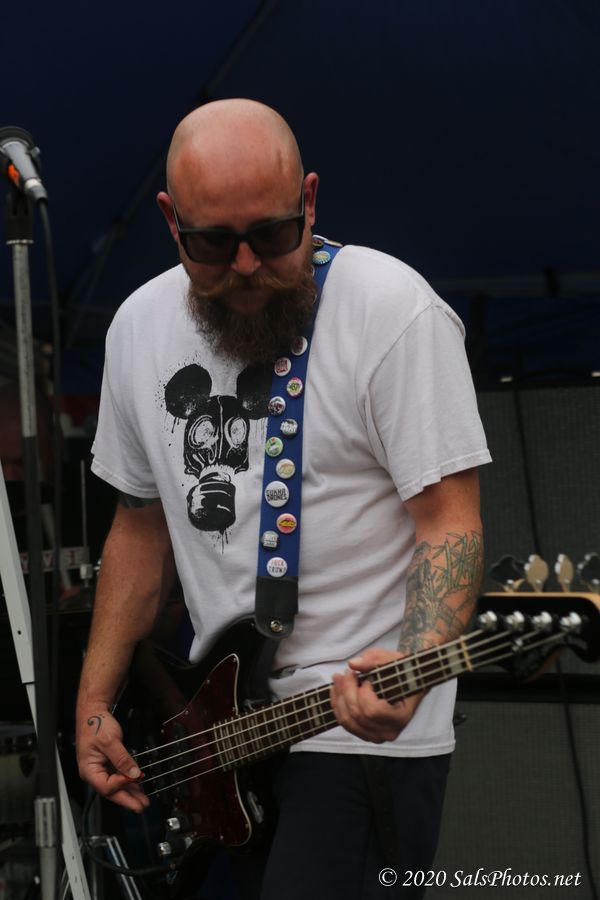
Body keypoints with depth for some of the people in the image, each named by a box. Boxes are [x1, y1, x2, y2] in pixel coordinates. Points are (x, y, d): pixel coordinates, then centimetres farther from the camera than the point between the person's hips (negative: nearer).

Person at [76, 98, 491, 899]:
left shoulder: (393, 312, -14)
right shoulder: (140, 327, 6)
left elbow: (449, 520, -15)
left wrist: (414, 669, -32)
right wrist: (95, 702, 10)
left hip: (362, 732, -6)